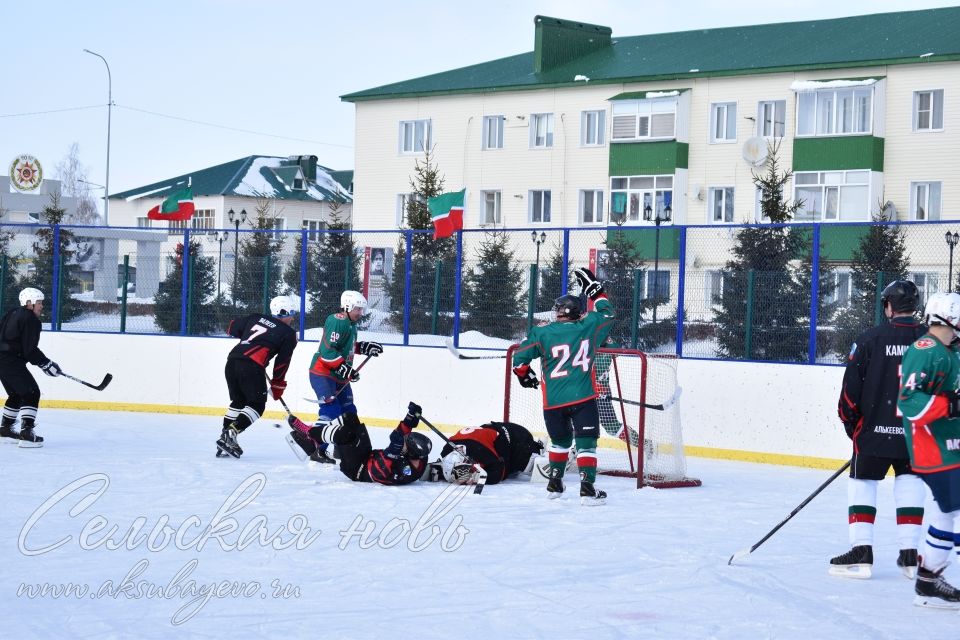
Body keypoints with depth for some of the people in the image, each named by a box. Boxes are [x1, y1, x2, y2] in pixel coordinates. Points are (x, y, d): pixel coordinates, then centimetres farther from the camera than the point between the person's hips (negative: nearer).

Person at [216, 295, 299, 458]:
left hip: (232, 359, 6)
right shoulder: (289, 334, 8)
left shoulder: (255, 318, 21)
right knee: (257, 405, 5)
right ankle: (230, 433, -12)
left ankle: (225, 440, 15)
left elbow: (232, 328, 26)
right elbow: (282, 363, 6)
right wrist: (277, 385, 17)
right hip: (252, 367, -6)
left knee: (238, 401, 21)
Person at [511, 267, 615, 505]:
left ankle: (554, 484, 27)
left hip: (553, 402, 2)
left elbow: (520, 357, -1)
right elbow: (607, 314, 19)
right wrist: (594, 289, 27)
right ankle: (587, 488, -13)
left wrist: (525, 375, 19)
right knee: (586, 442, -1)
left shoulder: (543, 333, -1)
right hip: (583, 398, -2)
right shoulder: (589, 327, 1)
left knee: (561, 440, 22)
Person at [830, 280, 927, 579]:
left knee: (862, 482, 7)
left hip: (875, 429, -3)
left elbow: (852, 386, -5)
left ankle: (861, 552, 0)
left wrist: (850, 420, 9)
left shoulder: (870, 339, -6)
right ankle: (909, 555, 8)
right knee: (910, 484, 13)